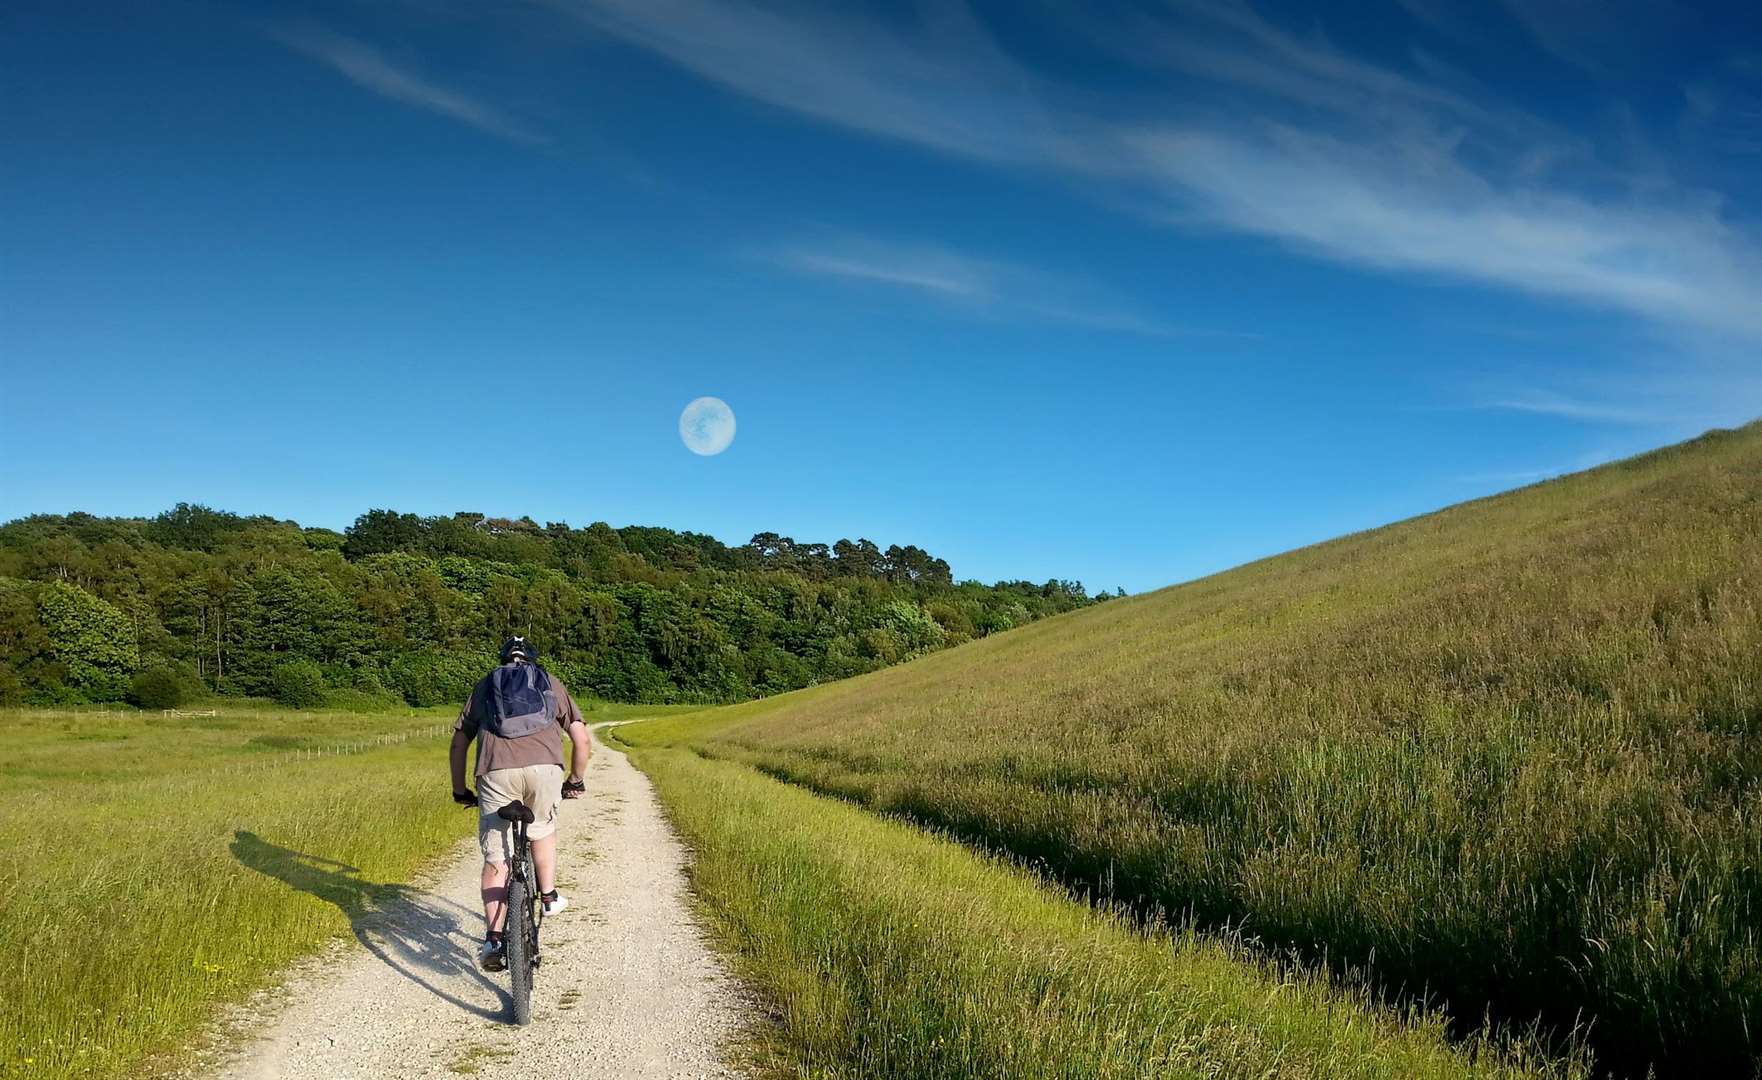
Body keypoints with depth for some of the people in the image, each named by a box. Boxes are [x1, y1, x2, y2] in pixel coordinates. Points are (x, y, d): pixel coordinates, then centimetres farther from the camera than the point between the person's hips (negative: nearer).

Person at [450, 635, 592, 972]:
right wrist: (577, 780, 35)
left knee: (495, 859, 8)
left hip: (496, 773, 0)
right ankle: (550, 895, 31)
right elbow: (583, 742, 21)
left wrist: (460, 791, 39)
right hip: (545, 769, 1)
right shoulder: (551, 683, 26)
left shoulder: (484, 686, 28)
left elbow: (458, 745, 28)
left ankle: (493, 939, -1)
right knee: (542, 828, 31)